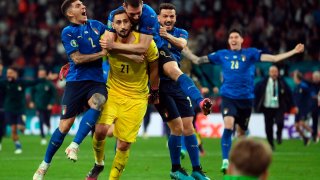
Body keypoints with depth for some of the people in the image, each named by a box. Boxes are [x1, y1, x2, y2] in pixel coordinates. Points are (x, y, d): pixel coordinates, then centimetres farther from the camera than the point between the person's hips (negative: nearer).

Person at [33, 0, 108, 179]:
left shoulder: (97, 26, 11)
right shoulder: (68, 32, -1)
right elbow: (77, 58, -10)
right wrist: (102, 53, -9)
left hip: (97, 81, 2)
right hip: (76, 82, -2)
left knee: (96, 104, -32)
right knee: (65, 125, -4)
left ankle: (74, 146, -29)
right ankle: (45, 165, 12)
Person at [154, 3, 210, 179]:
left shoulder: (181, 33, 5)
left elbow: (181, 44, -19)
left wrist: (168, 36, -40)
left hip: (177, 85, 4)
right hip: (161, 85, -4)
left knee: (188, 127, 4)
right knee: (177, 127, -10)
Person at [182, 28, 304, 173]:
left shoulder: (250, 53, 4)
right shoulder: (222, 55, 7)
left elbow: (273, 58, -2)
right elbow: (197, 60, 11)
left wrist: (293, 52, -9)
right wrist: (183, 49, 4)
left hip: (246, 98, 1)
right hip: (228, 97, -1)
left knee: (242, 133, 9)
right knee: (228, 126, -23)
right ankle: (225, 161, -23)